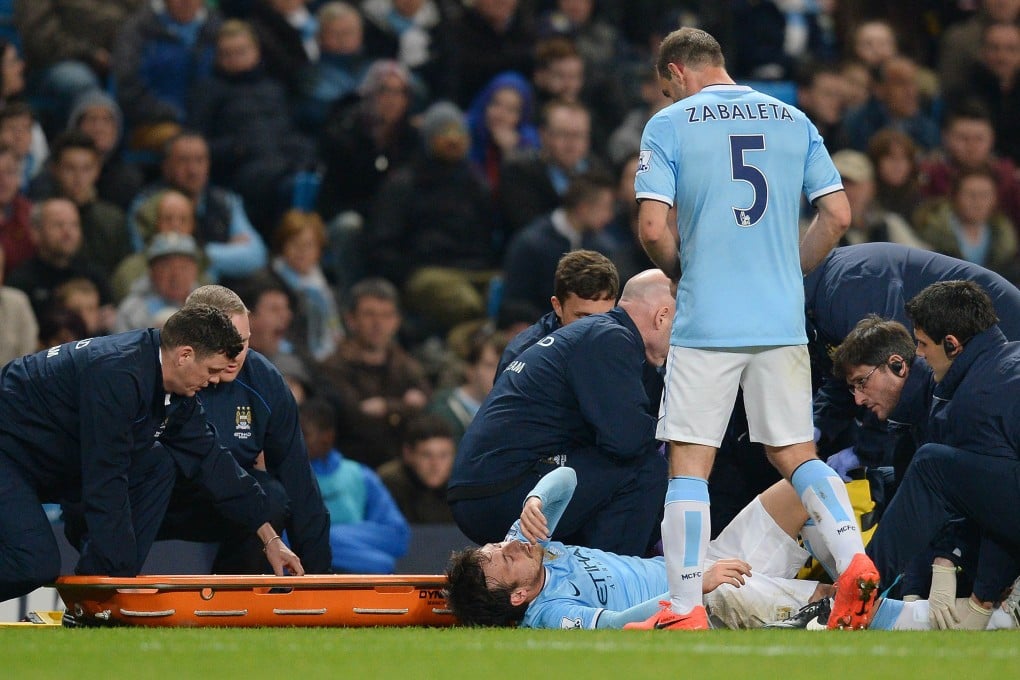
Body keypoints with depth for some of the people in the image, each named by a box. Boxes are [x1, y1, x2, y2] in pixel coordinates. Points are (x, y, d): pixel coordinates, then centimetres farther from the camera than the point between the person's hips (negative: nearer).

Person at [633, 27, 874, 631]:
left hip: (705, 325, -4)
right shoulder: (793, 120, 10)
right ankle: (853, 559, -10)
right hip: (784, 322, 4)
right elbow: (838, 215, 6)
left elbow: (654, 227, -10)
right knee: (795, 453, 12)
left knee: (690, 463, 1)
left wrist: (681, 271, 9)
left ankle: (685, 610, -2)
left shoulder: (670, 125, -2)